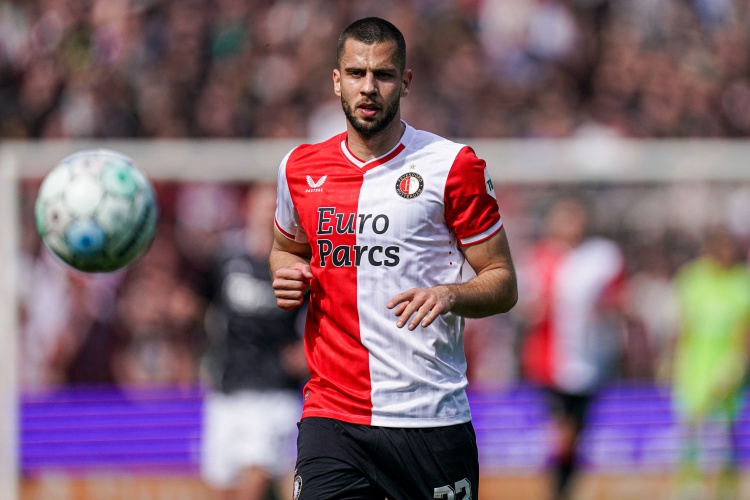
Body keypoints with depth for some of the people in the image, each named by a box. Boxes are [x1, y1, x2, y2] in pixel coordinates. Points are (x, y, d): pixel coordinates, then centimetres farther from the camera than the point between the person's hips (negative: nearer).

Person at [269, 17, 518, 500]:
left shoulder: (454, 166, -1)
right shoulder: (301, 168, 9)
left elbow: (503, 283, 1)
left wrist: (449, 295, -19)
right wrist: (287, 274, 5)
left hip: (431, 419, -2)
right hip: (332, 415, 2)